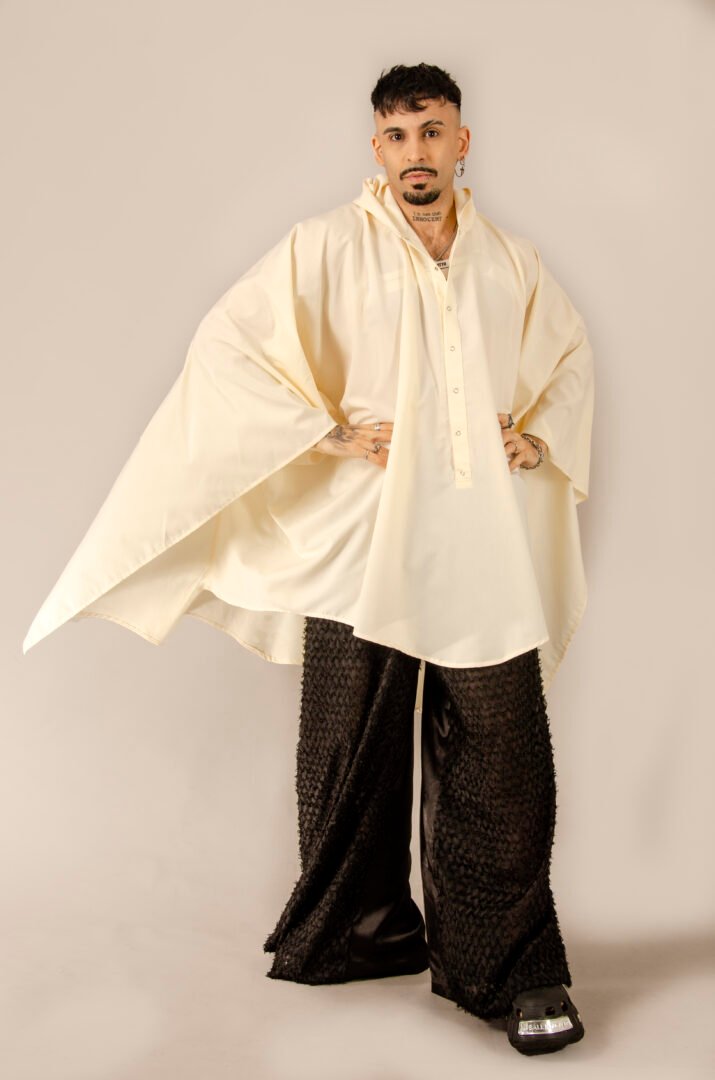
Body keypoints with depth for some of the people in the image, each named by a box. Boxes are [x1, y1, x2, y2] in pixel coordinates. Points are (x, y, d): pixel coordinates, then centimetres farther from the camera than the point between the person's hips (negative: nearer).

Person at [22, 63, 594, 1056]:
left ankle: (511, 970, 11)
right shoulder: (329, 247, 0)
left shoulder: (511, 262, 13)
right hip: (361, 545, -2)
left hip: (485, 555, 3)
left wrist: (541, 431, 11)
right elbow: (227, 344, -4)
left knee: (501, 763, 0)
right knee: (353, 756, 6)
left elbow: (570, 352, 29)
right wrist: (334, 431, -9)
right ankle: (360, 938, 25)